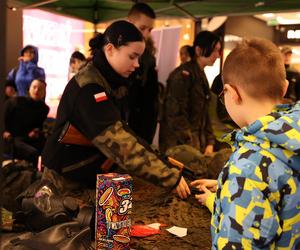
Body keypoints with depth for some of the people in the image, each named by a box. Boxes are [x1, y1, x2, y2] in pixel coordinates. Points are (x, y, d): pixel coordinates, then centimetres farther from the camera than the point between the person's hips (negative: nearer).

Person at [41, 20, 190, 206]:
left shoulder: (111, 82, 4)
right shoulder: (88, 88, -26)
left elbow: (120, 132, 3)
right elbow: (121, 144, -33)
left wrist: (161, 161, -5)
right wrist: (171, 177, -32)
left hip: (93, 179, 8)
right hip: (69, 183, -8)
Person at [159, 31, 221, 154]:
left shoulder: (201, 75, 14)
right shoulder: (183, 74, -13)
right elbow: (176, 115, -20)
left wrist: (210, 142, 5)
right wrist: (193, 148, -20)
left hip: (197, 144, 8)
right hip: (178, 146, -8)